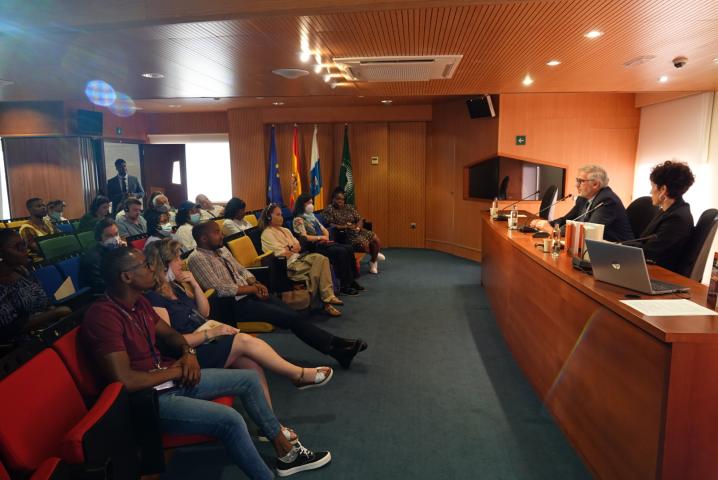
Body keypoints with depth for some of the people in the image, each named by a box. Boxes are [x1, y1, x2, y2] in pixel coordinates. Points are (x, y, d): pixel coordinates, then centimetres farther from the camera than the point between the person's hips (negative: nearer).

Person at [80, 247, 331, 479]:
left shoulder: (139, 302, 5)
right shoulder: (102, 316, -24)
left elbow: (168, 333, 19)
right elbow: (126, 380, -29)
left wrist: (188, 352, -3)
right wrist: (176, 371, -15)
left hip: (171, 379, 10)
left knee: (249, 379, 9)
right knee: (230, 420, -28)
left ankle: (285, 450, 20)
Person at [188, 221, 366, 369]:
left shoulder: (222, 250, 13)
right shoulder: (197, 258, -12)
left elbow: (242, 271, 18)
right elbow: (219, 289, -19)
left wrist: (255, 284, -3)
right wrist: (252, 289, -13)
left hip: (248, 293, 7)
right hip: (232, 304, -7)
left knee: (292, 314, -10)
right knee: (290, 318, -16)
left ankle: (337, 346, -10)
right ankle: (336, 348, -9)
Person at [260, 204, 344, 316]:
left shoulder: (285, 230, 23)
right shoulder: (267, 234, -2)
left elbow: (298, 246, 14)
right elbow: (282, 254, -12)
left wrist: (289, 249, -5)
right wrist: (293, 249, 4)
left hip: (297, 258, 7)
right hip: (288, 265, -7)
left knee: (322, 259, -21)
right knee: (318, 265, -23)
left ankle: (327, 298, -23)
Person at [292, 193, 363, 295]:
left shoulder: (311, 215, 20)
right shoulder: (298, 220, -6)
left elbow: (324, 230, 21)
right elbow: (304, 237, -16)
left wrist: (326, 238, 0)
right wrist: (321, 237, -10)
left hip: (323, 243, 8)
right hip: (313, 247, -8)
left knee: (349, 248, -11)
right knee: (341, 252, -26)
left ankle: (351, 280, -7)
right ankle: (344, 286, -21)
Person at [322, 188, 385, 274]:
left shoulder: (349, 207, 14)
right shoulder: (329, 210, -2)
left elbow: (360, 219, 12)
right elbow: (330, 225, -12)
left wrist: (358, 226, -11)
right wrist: (345, 226, -19)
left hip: (357, 231, 6)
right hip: (343, 234, -6)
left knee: (376, 240, -14)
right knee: (364, 243, -28)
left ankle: (373, 261, 11)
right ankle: (375, 255, 7)